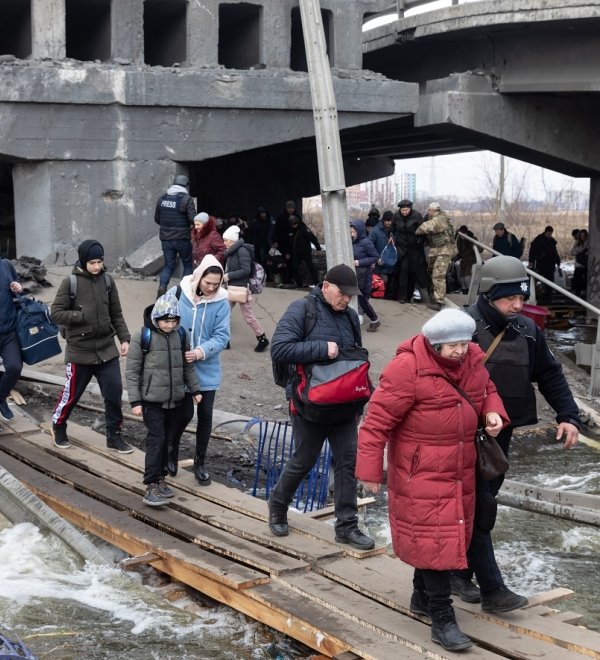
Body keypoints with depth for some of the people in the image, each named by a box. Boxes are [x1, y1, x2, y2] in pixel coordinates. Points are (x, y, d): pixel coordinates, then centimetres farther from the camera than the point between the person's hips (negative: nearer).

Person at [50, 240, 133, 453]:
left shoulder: (107, 281, 1)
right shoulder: (70, 283, -9)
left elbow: (116, 314, 8)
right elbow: (56, 314, -10)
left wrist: (124, 338, -1)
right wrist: (82, 316, -18)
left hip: (107, 349, 3)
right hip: (80, 351, -3)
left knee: (114, 393, 2)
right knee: (72, 393, 10)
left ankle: (114, 436, 18)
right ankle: (58, 428, 35)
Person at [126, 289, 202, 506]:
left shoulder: (180, 335, 3)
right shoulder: (142, 336, -11)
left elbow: (187, 366, 15)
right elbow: (132, 371, -9)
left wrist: (195, 389, 12)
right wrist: (135, 401, -11)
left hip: (174, 399, 5)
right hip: (152, 399, -5)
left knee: (165, 439, 11)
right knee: (156, 439, -9)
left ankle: (160, 478, 23)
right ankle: (151, 487, -7)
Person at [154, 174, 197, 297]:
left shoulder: (162, 199, 5)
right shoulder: (186, 199, -12)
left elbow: (157, 219, 13)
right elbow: (193, 219, -18)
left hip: (166, 238, 4)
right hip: (182, 239, -4)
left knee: (168, 265, 11)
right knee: (187, 264, 13)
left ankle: (162, 286, -11)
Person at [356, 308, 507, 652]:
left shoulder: (473, 360, 0)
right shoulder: (408, 368, -22)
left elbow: (487, 390, 20)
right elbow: (378, 419, -19)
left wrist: (493, 412, -3)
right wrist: (370, 469, -16)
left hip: (460, 470, 8)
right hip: (421, 472, -8)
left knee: (451, 533, 18)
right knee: (435, 538, -6)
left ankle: (422, 598, 38)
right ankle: (442, 618, 3)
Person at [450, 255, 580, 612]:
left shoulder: (527, 331, 4)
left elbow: (550, 374, 11)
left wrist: (568, 416, 1)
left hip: (501, 434, 6)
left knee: (482, 502, 15)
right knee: (479, 508, -6)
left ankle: (460, 571, 30)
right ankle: (492, 589, -1)